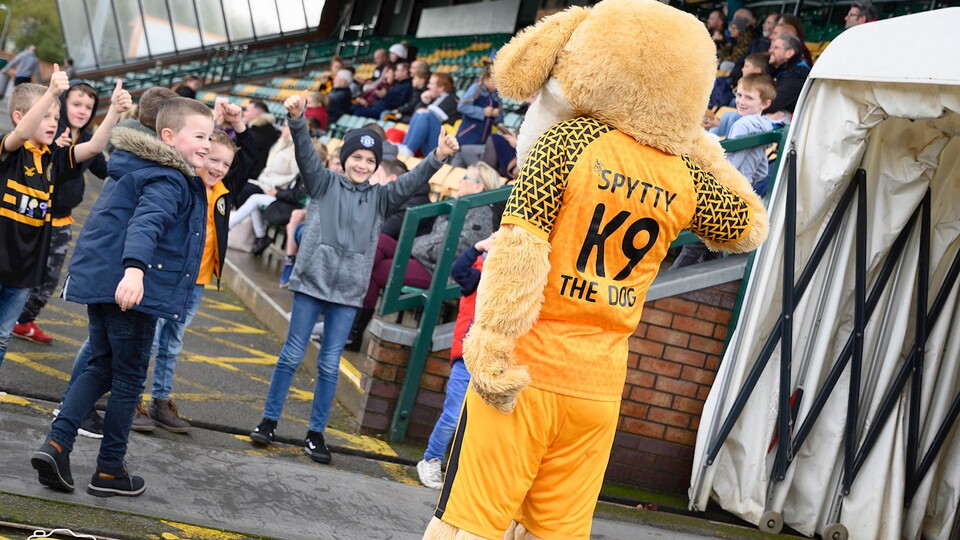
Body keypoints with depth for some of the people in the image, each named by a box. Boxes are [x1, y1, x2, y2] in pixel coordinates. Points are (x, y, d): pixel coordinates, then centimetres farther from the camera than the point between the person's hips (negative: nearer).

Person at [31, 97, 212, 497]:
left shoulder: (130, 170, 17)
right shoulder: (169, 182, -14)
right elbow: (146, 223, -32)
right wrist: (134, 269, -47)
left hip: (100, 281, 9)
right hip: (132, 288, -9)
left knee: (101, 368, 18)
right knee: (129, 380, 4)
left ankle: (57, 443, 2)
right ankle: (109, 471, 13)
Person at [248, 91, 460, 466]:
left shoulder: (379, 198, 8)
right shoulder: (324, 184, 2)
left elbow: (412, 181, -3)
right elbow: (305, 154, -13)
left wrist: (438, 157, -21)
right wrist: (297, 120, -31)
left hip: (348, 292, 2)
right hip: (312, 281, -2)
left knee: (329, 364, 4)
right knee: (292, 354, 3)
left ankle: (316, 433, 12)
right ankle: (269, 420, 13)